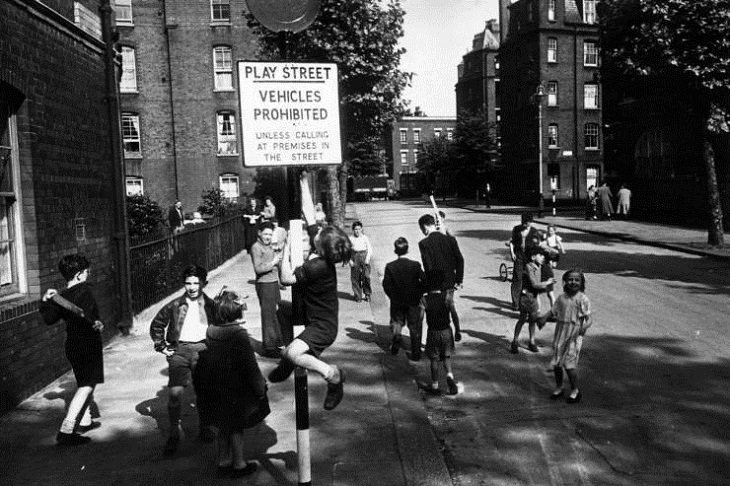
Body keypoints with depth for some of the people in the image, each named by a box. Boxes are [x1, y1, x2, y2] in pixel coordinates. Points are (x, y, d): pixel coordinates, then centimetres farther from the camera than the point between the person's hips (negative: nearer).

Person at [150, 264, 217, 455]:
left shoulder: (211, 306, 5)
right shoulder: (175, 305, 4)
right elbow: (156, 326, 15)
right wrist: (161, 347, 8)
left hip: (203, 349, 0)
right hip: (179, 350, 0)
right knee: (174, 392, -9)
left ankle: (205, 428, 24)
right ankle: (174, 433, 7)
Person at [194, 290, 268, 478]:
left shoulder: (210, 331, -2)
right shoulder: (239, 335, -22)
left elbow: (207, 362, 8)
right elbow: (250, 366, -19)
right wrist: (260, 388, -8)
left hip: (216, 390, 6)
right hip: (236, 390, -6)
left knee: (224, 426, 19)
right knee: (236, 427, 9)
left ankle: (223, 461, 31)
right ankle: (239, 464, 22)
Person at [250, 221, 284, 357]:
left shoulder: (269, 246, 16)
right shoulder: (256, 247, -11)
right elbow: (258, 268, -21)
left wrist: (279, 256, 10)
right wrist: (273, 262, -19)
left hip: (274, 283, 9)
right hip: (264, 285, -9)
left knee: (275, 314, 18)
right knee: (268, 315, -6)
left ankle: (276, 341, 32)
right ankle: (269, 347, 0)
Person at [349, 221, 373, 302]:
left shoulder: (365, 238, 4)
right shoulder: (350, 239, 3)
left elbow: (369, 249, 4)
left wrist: (368, 258, -9)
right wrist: (350, 260, -4)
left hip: (364, 256, 0)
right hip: (355, 257, 1)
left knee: (366, 276, -8)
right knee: (355, 278, 2)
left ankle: (367, 294, 8)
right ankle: (358, 296, 12)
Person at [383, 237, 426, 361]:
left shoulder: (390, 266, -12)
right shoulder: (415, 265, -15)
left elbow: (386, 285, -11)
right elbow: (425, 281, -13)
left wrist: (393, 297, 4)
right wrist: (419, 294, 4)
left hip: (397, 302, 1)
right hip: (414, 301, 0)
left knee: (396, 322, 25)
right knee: (415, 328, 12)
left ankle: (396, 336, 0)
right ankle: (415, 353, 15)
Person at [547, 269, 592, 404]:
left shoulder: (583, 299, -9)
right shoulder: (561, 297, 5)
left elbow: (589, 317, -12)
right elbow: (553, 311, 13)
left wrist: (586, 325, -30)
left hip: (574, 335, -5)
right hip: (560, 332, 5)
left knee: (570, 363, -6)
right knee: (556, 362, 9)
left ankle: (575, 390, 14)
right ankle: (558, 387, 28)